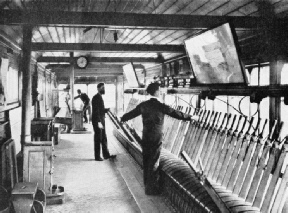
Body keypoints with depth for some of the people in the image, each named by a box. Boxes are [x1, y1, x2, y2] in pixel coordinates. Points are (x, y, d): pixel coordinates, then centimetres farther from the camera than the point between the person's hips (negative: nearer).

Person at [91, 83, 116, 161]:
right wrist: (99, 122, -24)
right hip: (97, 122, -9)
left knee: (104, 138, 13)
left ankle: (106, 154, 20)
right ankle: (97, 156, 8)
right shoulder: (96, 97, -15)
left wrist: (106, 109, 3)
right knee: (98, 139, -1)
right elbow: (96, 111, -21)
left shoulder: (100, 97, 15)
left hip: (101, 121, 9)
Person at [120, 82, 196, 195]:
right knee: (153, 163, 4)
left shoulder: (143, 105, 1)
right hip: (156, 139, -5)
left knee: (146, 162, 15)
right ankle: (152, 188, 12)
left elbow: (132, 113, 15)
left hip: (145, 138, 5)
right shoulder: (161, 106, -13)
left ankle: (147, 185, 28)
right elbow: (176, 113, -7)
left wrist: (123, 118, 35)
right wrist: (190, 117, 6)